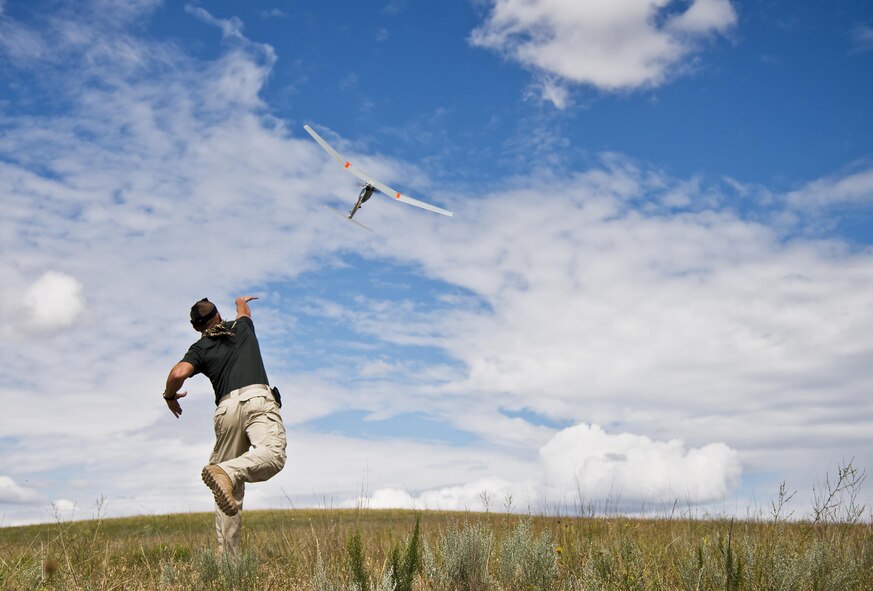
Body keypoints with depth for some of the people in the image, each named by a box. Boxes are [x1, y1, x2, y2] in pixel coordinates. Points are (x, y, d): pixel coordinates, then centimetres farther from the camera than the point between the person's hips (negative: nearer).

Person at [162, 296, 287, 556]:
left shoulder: (200, 348, 20)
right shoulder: (241, 327, 27)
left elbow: (179, 373, 0)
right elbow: (244, 311, 53)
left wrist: (170, 396, 20)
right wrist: (241, 302, 76)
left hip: (227, 407, 1)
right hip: (257, 397, -1)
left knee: (231, 492, 5)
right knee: (272, 455, -26)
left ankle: (227, 555, 0)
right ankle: (227, 472, -52)